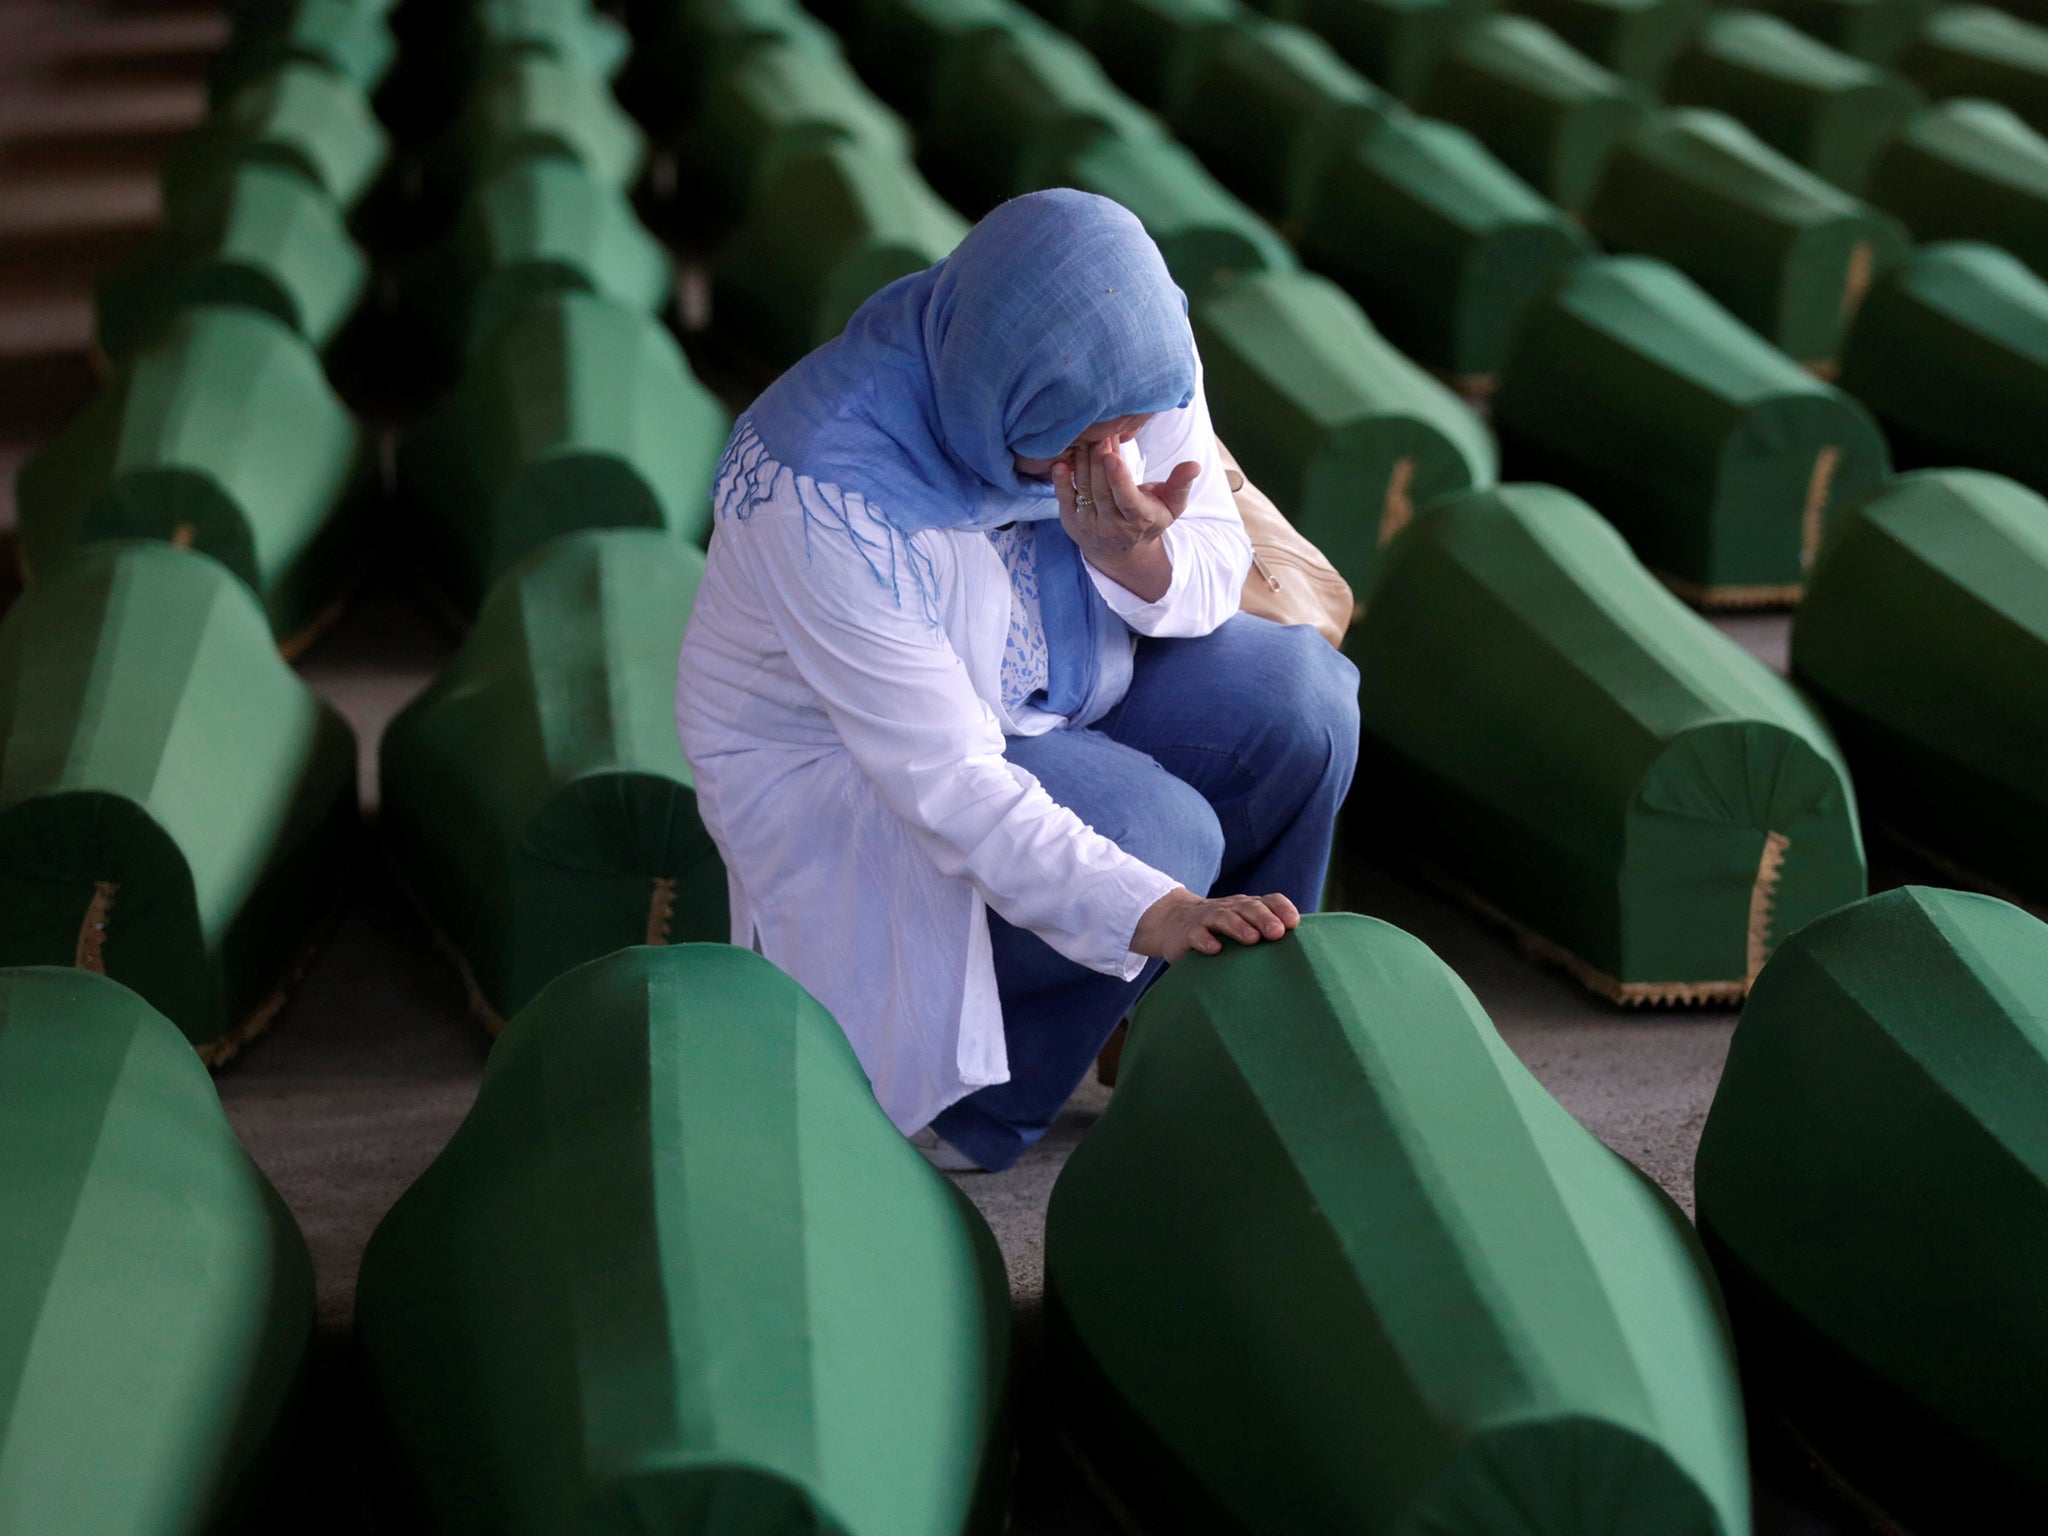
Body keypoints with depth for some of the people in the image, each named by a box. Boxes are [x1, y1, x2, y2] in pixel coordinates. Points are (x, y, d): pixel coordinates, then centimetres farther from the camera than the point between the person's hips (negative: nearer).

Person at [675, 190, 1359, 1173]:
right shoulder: (828, 494, -36)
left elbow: (1215, 577, -5)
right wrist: (1155, 915, -46)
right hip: (855, 762, -6)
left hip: (1060, 694, 6)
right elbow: (945, 781, -36)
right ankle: (952, 1093, -5)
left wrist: (1135, 555, -30)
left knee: (1297, 696, -18)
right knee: (1158, 834, -29)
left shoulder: (1129, 366, -18)